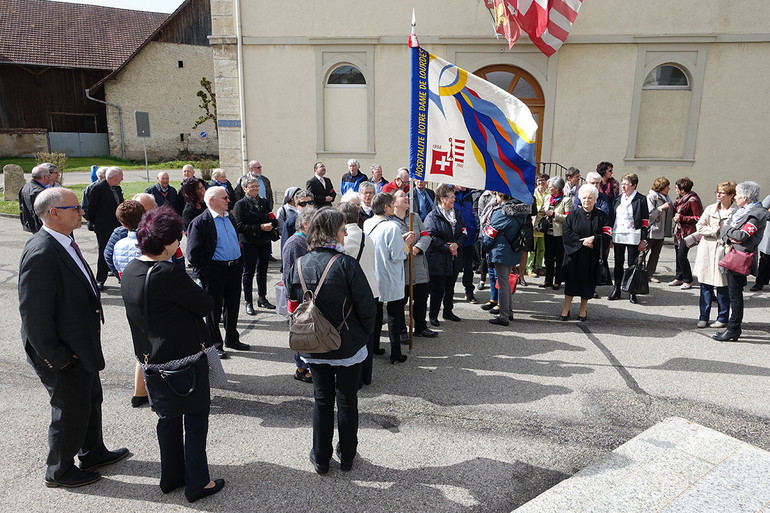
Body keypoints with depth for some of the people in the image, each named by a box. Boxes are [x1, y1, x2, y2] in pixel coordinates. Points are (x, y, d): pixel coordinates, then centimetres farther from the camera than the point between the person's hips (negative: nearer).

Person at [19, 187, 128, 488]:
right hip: (65, 355, -10)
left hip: (82, 347, 10)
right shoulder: (41, 254, -28)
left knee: (91, 400, 25)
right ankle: (59, 472, 33)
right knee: (70, 412, 10)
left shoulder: (65, 243, 3)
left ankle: (93, 453, 46)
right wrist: (57, 358, -21)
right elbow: (34, 314, -27)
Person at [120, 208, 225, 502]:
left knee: (168, 417, 21)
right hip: (186, 357, -8)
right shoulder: (169, 274, -27)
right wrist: (194, 290, 0)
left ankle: (171, 477, 34)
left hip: (151, 357, 8)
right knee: (196, 419, 8)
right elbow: (205, 304, -19)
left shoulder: (130, 271, 1)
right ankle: (197, 483, 18)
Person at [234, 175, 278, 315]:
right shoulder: (241, 204, -7)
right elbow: (240, 226, -15)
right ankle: (248, 302, 12)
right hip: (249, 243, -5)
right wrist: (260, 227, -21)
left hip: (265, 242, 5)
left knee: (263, 270, 13)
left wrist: (271, 224, -11)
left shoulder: (263, 202, 12)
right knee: (248, 272, 3)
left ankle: (262, 298, 27)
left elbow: (273, 220, 14)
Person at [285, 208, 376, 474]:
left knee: (321, 400, 17)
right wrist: (364, 334, 1)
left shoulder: (299, 265, -4)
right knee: (347, 401, 13)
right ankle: (346, 457, 29)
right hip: (348, 345, -3)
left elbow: (292, 302, 5)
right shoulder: (346, 264, -19)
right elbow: (366, 305, -16)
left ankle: (321, 458, 28)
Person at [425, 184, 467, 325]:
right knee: (437, 288, -1)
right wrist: (448, 248, -18)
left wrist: (456, 244, -10)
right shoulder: (432, 216, -10)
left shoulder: (457, 214, 11)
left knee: (450, 287, 16)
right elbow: (432, 238, -16)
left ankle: (448, 312, 30)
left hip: (454, 259, 7)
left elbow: (463, 233, 9)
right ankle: (433, 315, 11)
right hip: (438, 259, -6)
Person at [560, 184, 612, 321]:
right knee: (571, 280, 2)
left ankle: (583, 309, 19)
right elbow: (566, 233, -4)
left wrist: (593, 239, -16)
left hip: (592, 257, 0)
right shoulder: (573, 215, 4)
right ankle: (566, 309, 11)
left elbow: (607, 235, -1)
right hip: (574, 254, 0)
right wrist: (582, 242, -13)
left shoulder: (601, 216, 4)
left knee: (587, 282, 5)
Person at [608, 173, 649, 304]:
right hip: (618, 236, 4)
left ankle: (632, 292, 11)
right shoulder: (618, 199, 11)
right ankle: (616, 290, 19)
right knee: (618, 264, 10)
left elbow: (645, 221, -4)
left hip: (633, 237, -4)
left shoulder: (641, 200, -3)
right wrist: (610, 236, 10)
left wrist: (643, 240, -8)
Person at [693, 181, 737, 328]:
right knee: (705, 285, 6)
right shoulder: (710, 209, 6)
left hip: (724, 251, -3)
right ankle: (703, 317, 15)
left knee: (722, 287, 2)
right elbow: (699, 227, 1)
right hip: (707, 251, 3)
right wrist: (715, 230, -9)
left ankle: (722, 318, 17)